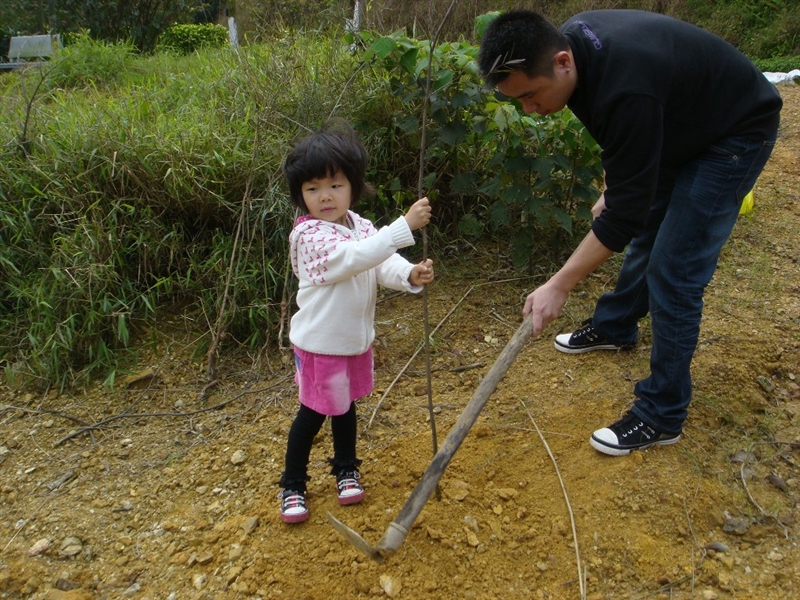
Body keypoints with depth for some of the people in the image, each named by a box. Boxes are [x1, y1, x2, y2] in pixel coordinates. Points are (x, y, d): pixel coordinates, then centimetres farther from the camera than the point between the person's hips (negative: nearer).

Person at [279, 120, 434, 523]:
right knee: (313, 413, 6)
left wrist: (411, 275, -28)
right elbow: (355, 257, -38)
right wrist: (406, 225, -43)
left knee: (346, 405, 22)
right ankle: (292, 485, 26)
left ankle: (346, 470, 42)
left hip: (356, 339, 7)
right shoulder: (309, 235, -23)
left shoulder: (359, 226, 2)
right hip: (320, 343, -7)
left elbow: (383, 265, -6)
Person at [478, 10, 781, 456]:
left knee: (674, 271, -11)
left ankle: (662, 417, 1)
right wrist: (612, 191, 7)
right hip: (678, 125, 9)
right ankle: (615, 327, 45)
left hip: (734, 134, -9)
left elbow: (624, 213, -34)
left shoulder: (626, 92, -41)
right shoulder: (569, 40, -14)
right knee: (646, 234, 21)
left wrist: (560, 286, -31)